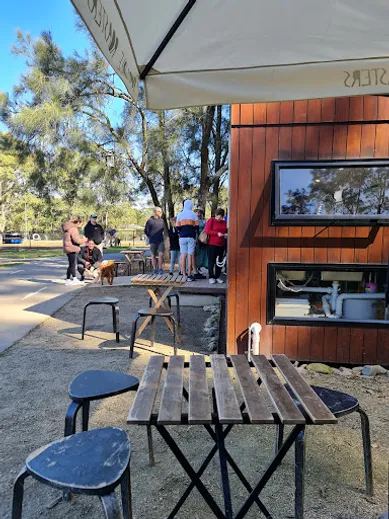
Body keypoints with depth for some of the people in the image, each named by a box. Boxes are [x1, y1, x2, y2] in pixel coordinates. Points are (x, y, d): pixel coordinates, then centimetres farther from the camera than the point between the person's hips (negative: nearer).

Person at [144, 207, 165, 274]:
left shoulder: (161, 220, 7)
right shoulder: (150, 221, -3)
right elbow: (146, 231, 7)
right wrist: (151, 237, 12)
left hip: (161, 241, 2)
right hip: (153, 242, -1)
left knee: (161, 254, -11)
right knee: (153, 256, 7)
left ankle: (160, 269, -1)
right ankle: (154, 269, 18)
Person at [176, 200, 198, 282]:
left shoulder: (180, 214, 5)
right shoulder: (194, 214, 0)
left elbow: (178, 227, 1)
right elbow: (196, 227, -1)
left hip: (182, 237, 2)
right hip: (191, 237, -2)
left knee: (183, 256, 5)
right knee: (190, 256, -1)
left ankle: (183, 275, 6)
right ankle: (189, 275, -1)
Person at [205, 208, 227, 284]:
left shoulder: (224, 222, 14)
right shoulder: (211, 220, -1)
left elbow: (226, 231, 24)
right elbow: (207, 231, -9)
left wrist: (226, 234, 0)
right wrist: (217, 233, -17)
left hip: (221, 244, 5)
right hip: (212, 244, -5)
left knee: (219, 261, 7)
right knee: (211, 261, -2)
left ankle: (217, 277, 15)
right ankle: (211, 277, 4)